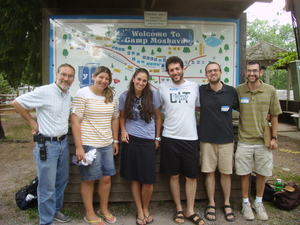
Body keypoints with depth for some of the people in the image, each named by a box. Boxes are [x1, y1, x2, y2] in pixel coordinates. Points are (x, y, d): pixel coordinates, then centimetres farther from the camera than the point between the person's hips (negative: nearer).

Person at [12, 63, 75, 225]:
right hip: (47, 144, -7)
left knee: (62, 180, 19)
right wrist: (33, 123, -7)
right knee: (47, 186, 3)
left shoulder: (67, 95, 7)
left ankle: (55, 210, 39)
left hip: (63, 143, 8)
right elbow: (17, 102, -11)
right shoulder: (44, 92, -16)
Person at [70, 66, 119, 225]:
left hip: (107, 144, 5)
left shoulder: (111, 96, 8)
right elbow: (75, 121, -12)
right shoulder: (82, 94, -8)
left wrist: (115, 141, 13)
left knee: (106, 177, 11)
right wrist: (79, 147, -16)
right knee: (89, 179, 8)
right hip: (88, 144, -5)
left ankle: (104, 210, 33)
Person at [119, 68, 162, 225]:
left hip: (148, 141, -1)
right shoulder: (124, 96, 1)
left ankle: (145, 209, 26)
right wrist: (123, 131, -4)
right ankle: (139, 211, 25)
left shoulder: (152, 95, -2)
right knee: (135, 178, 8)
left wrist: (157, 138, 4)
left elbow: (158, 117, 5)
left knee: (148, 180, 1)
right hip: (131, 140, 1)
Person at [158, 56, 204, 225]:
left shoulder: (194, 86, 3)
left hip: (191, 138, 1)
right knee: (174, 175, 10)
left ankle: (190, 211, 26)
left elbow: (200, 108, 14)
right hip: (170, 138, 0)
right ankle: (179, 209, 28)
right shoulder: (163, 88, 2)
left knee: (192, 176, 8)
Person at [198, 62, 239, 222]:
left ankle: (227, 204, 28)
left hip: (226, 139, 0)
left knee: (226, 172, 10)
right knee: (209, 172, 8)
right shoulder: (200, 91, -1)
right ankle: (211, 204, 24)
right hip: (207, 139, 0)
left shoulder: (231, 91, -1)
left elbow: (240, 109, 13)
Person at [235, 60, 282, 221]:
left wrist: (274, 137, 1)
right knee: (245, 173, 9)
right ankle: (246, 203, 28)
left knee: (262, 173, 13)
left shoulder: (270, 90, -2)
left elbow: (274, 115, 5)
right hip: (244, 140, -1)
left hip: (263, 141, 1)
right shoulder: (238, 90, -5)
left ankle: (258, 203, 33)